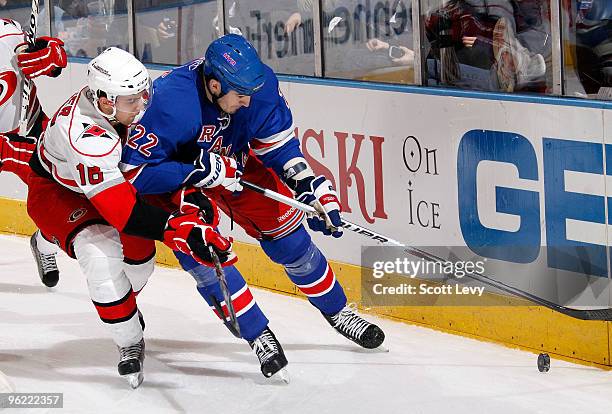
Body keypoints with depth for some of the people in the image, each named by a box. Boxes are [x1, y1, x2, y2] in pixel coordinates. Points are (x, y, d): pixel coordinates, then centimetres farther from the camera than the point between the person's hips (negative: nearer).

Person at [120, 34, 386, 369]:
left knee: (288, 237, 4)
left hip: (235, 161, 4)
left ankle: (338, 313, 23)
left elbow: (277, 139, -8)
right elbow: (135, 170, -37)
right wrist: (200, 171, -40)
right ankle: (258, 335, -4)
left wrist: (305, 182, -20)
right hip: (177, 176, -4)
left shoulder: (259, 84, -24)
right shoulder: (172, 103, -40)